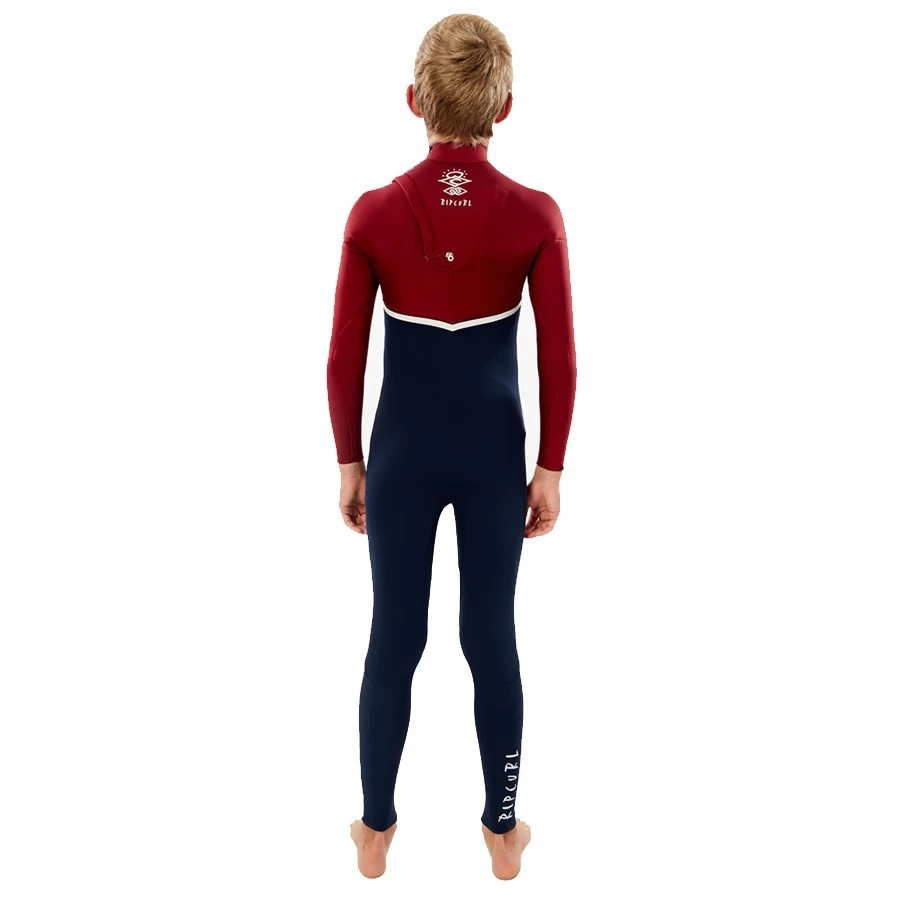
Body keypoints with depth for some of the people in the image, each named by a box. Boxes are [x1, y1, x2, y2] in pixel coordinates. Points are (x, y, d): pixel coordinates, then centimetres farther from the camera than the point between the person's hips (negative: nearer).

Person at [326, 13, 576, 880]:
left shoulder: (374, 213, -10)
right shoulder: (535, 216, -10)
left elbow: (344, 361, -6)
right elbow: (558, 362, -6)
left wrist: (349, 462, 6)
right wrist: (550, 466, 5)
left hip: (403, 449, 0)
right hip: (494, 450, 0)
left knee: (393, 638, 13)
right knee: (492, 636, 14)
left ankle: (376, 828, 30)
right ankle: (502, 829, 29)